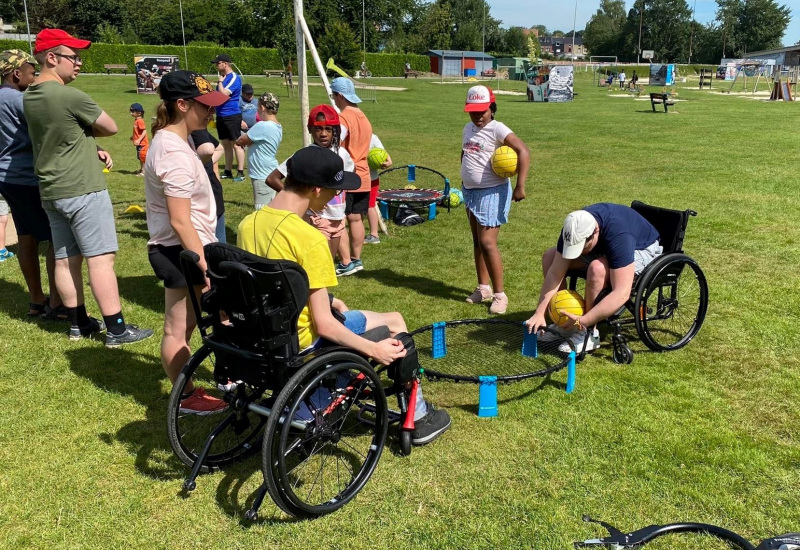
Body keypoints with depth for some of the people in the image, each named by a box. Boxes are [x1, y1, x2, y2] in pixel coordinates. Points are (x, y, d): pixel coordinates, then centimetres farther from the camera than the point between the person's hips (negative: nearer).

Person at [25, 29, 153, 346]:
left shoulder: (30, 97, 10)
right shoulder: (69, 96, -18)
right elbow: (111, 127, -7)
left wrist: (91, 148, 5)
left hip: (51, 191, 9)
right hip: (82, 190, -9)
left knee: (65, 260, 12)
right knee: (100, 259, -5)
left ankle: (78, 323, 22)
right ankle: (116, 329, -1)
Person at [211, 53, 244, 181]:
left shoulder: (235, 78, -11)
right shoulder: (223, 77, 14)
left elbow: (224, 94, -20)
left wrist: (220, 81, -7)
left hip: (232, 116, -9)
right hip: (221, 116, 9)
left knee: (235, 144, -6)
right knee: (226, 144, 12)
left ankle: (240, 173, -3)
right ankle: (228, 172, 19)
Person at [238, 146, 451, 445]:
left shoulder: (247, 223, -3)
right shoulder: (310, 240, -26)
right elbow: (324, 325, -24)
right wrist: (375, 350, -11)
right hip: (302, 343, -7)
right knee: (394, 320, 10)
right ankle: (418, 418, 23)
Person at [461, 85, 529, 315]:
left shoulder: (497, 129, -14)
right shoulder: (468, 128, 10)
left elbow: (523, 152, -23)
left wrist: (520, 186, -29)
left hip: (492, 192, -8)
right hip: (470, 191, 8)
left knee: (487, 242, -12)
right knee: (477, 241, 14)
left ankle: (500, 295, -1)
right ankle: (483, 288, 27)